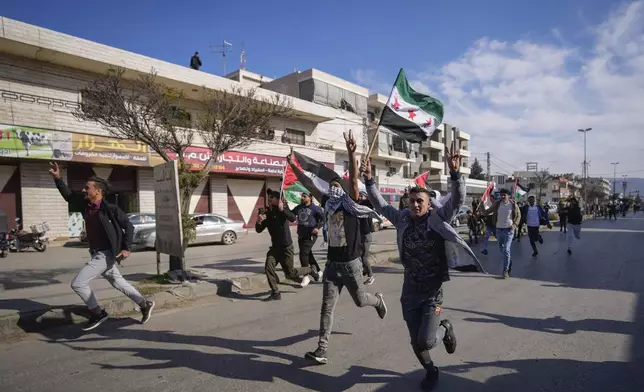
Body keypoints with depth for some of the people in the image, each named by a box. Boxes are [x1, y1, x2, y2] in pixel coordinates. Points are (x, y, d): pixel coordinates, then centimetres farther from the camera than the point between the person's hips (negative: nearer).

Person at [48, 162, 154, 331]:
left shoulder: (110, 209, -17)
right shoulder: (86, 206, 3)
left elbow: (128, 226, -12)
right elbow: (69, 197, 16)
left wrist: (126, 248, -16)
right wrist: (57, 178, 6)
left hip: (106, 254, -8)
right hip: (97, 254, 8)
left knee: (78, 283, -10)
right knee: (117, 282, 17)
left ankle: (97, 314, 7)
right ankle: (145, 304, 29)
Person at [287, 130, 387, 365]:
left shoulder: (351, 204, -8)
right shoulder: (328, 204, 5)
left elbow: (354, 180, -23)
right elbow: (309, 185, 9)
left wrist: (351, 153, -33)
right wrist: (292, 165, 11)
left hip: (351, 263, -4)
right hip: (332, 264, 4)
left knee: (360, 301, 16)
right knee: (327, 307, 2)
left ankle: (378, 301, 49)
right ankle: (322, 349, 8)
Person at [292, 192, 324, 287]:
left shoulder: (314, 208, -10)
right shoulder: (299, 207, 9)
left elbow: (323, 217, -7)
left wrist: (318, 227, -13)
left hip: (310, 235, -7)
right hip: (301, 235, 7)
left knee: (303, 253, -14)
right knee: (308, 254, 15)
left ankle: (306, 276, -3)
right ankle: (318, 271, 33)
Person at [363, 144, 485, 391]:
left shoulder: (438, 219, -9)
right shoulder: (403, 220, -3)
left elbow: (458, 199, -19)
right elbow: (380, 205, -1)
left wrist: (454, 173, -34)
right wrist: (369, 180, -12)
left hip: (432, 292, -3)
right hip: (409, 291, 3)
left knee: (425, 341, -8)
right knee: (415, 341, 13)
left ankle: (445, 328, 27)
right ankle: (430, 371, 43)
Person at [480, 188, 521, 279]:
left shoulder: (513, 204, -5)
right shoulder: (496, 204, 0)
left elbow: (518, 215, 6)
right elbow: (486, 213, 1)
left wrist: (515, 225, -8)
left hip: (508, 230, -4)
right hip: (499, 229, 4)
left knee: (506, 250, -12)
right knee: (502, 249, 17)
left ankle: (506, 271, -5)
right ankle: (509, 264, 41)